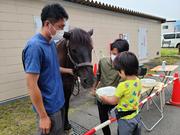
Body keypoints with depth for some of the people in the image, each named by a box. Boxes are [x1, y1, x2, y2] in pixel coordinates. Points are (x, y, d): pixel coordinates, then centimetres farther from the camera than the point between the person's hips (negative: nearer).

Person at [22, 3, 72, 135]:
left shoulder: (52, 42, 2)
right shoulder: (35, 46, -24)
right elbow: (32, 85, -24)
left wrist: (70, 70, 9)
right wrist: (43, 116, -19)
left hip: (59, 102, 8)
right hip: (49, 107, -8)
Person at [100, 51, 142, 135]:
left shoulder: (123, 86, -28)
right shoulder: (138, 81, -6)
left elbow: (114, 101, -15)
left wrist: (104, 98, 2)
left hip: (126, 120, -7)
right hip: (136, 117, 7)